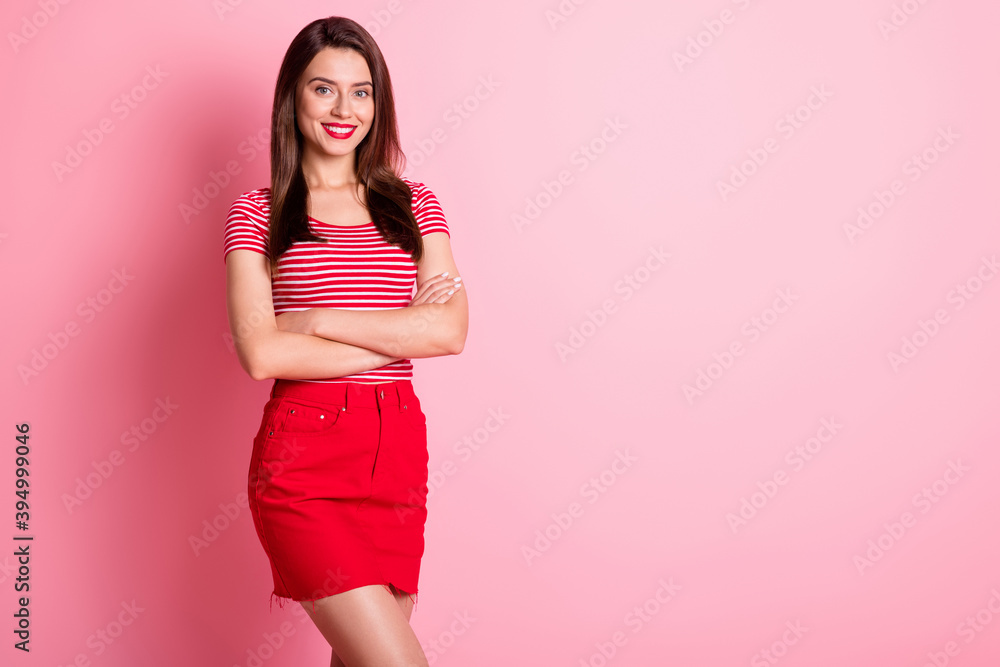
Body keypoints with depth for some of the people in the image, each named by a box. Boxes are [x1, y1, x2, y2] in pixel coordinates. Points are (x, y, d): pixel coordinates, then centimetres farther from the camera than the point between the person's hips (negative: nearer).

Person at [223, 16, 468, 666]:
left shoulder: (414, 203, 10)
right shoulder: (258, 212, 4)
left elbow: (451, 329, -4)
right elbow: (262, 353, -9)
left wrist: (313, 320, -8)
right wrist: (401, 333, -7)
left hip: (398, 451, 3)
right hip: (302, 455, -3)